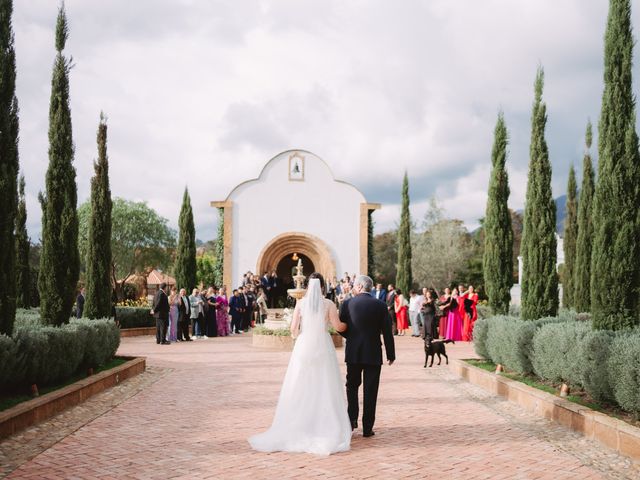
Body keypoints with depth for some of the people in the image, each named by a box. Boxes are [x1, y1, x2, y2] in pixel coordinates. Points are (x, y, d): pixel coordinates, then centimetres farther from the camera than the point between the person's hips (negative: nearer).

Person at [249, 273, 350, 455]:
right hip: (323, 346, -1)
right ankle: (325, 429, 6)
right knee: (324, 389, 5)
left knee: (300, 389, 9)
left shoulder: (300, 303, 0)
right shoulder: (328, 304, -4)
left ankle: (295, 428, 12)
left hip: (303, 346, 1)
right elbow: (338, 326, -4)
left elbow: (293, 329, 0)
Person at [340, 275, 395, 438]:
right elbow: (387, 332, -4)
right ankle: (367, 428, 8)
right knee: (370, 391, 6)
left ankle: (352, 418, 8)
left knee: (352, 386, 19)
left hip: (353, 353, 0)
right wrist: (391, 354, 6)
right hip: (373, 354, 0)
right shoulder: (380, 306, -5)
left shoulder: (348, 304, -5)